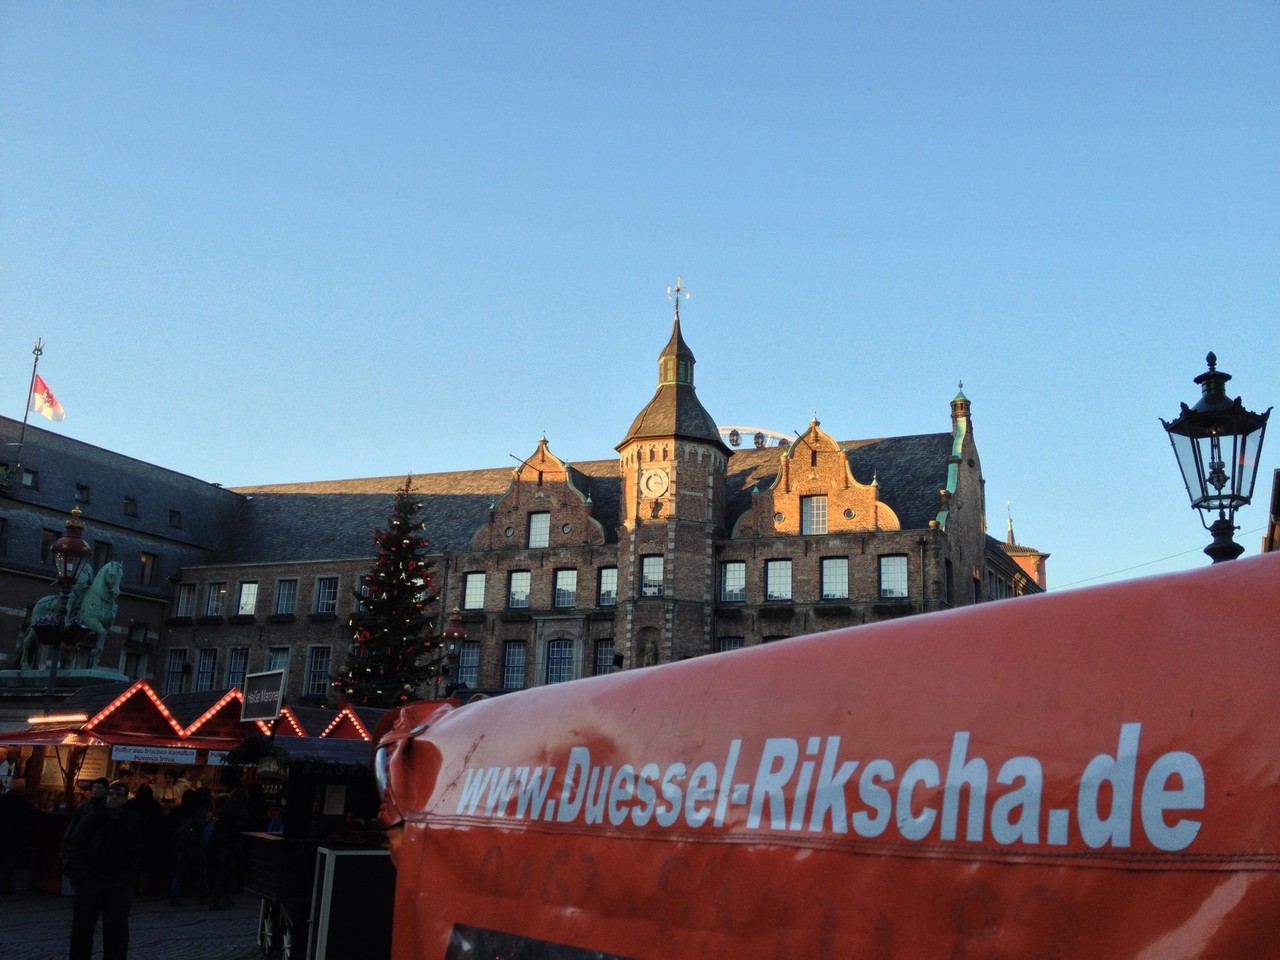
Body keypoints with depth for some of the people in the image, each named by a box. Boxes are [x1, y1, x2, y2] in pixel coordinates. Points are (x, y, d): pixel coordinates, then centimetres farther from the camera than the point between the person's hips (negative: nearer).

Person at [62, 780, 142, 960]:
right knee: (83, 926, 4)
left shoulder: (132, 823, 3)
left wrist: (128, 877, -2)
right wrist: (79, 874, -10)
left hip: (119, 882, 1)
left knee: (117, 927, -3)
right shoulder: (92, 818, -3)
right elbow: (73, 846, -3)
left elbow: (136, 853, 10)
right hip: (90, 879, -1)